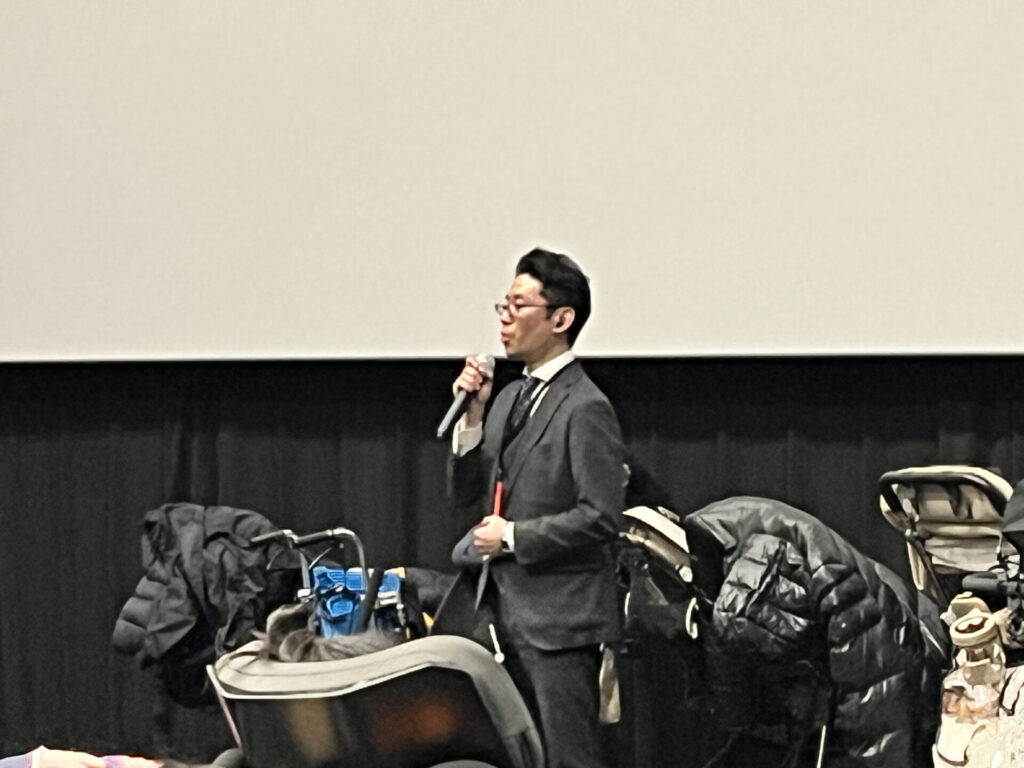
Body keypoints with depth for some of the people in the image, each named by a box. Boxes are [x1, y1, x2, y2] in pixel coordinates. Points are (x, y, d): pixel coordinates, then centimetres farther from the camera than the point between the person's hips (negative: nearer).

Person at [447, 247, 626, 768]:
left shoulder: (585, 408, -12)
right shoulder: (510, 398, 13)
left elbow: (601, 518, -19)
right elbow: (471, 505, 12)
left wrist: (513, 536, -14)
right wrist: (472, 420, 0)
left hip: (560, 615, -9)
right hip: (507, 612, 9)